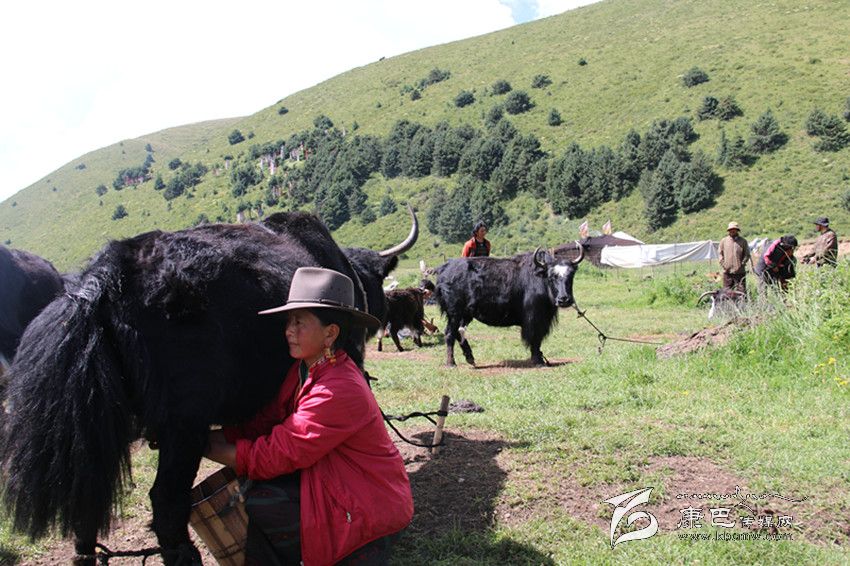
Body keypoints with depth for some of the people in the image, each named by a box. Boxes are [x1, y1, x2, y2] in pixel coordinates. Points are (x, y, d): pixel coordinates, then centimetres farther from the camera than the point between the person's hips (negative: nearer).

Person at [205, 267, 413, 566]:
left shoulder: (339, 391, -26)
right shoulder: (305, 369, 3)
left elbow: (276, 456, -25)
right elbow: (265, 422, 2)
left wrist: (207, 448, -15)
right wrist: (206, 435, -9)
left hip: (370, 508, -9)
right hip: (333, 483, 9)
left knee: (259, 505, -19)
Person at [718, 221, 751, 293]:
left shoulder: (743, 241, 6)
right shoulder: (724, 241, 8)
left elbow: (747, 255, 9)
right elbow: (720, 253, 11)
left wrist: (742, 263, -4)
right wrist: (723, 264, 1)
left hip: (739, 271, -1)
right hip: (727, 271, 1)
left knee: (741, 290, -3)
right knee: (727, 292, 4)